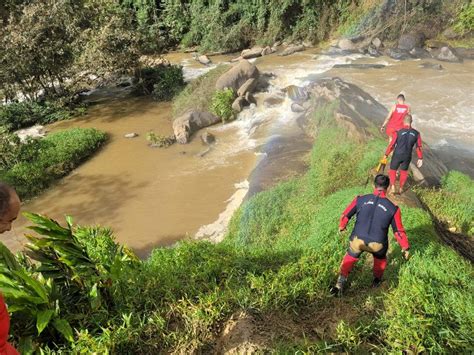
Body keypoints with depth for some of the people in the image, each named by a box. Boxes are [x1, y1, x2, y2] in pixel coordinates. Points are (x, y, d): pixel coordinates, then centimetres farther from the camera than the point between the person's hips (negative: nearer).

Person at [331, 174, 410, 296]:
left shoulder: (361, 199, 0)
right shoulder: (393, 208, -2)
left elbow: (345, 215, 11)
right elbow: (399, 230, 5)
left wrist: (341, 226, 32)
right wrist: (405, 248, 19)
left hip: (357, 240, 0)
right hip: (377, 244, 0)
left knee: (350, 258, 30)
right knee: (380, 257, 35)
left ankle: (340, 284, 27)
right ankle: (377, 281, 51)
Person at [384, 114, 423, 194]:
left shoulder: (398, 132, -16)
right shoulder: (416, 133, -7)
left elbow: (392, 145, -10)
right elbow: (419, 147, -1)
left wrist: (386, 154, 4)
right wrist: (420, 158, 10)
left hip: (397, 155, -2)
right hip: (407, 156, 3)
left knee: (393, 170, 17)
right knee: (404, 171, 23)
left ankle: (392, 187, 6)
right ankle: (401, 188, 30)